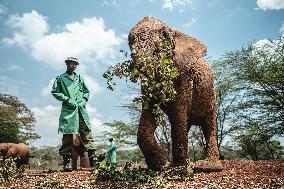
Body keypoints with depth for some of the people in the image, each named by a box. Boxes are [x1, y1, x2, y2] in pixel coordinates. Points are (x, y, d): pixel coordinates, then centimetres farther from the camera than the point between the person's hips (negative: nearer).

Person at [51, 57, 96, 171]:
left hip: (81, 109, 3)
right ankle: (67, 163, 0)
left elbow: (86, 92, 24)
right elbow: (54, 92, 3)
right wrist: (67, 99, -7)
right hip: (68, 110, -3)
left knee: (86, 133, -1)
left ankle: (92, 160, 1)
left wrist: (83, 101, 6)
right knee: (67, 136, -5)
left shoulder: (79, 78, 20)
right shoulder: (60, 78, 10)